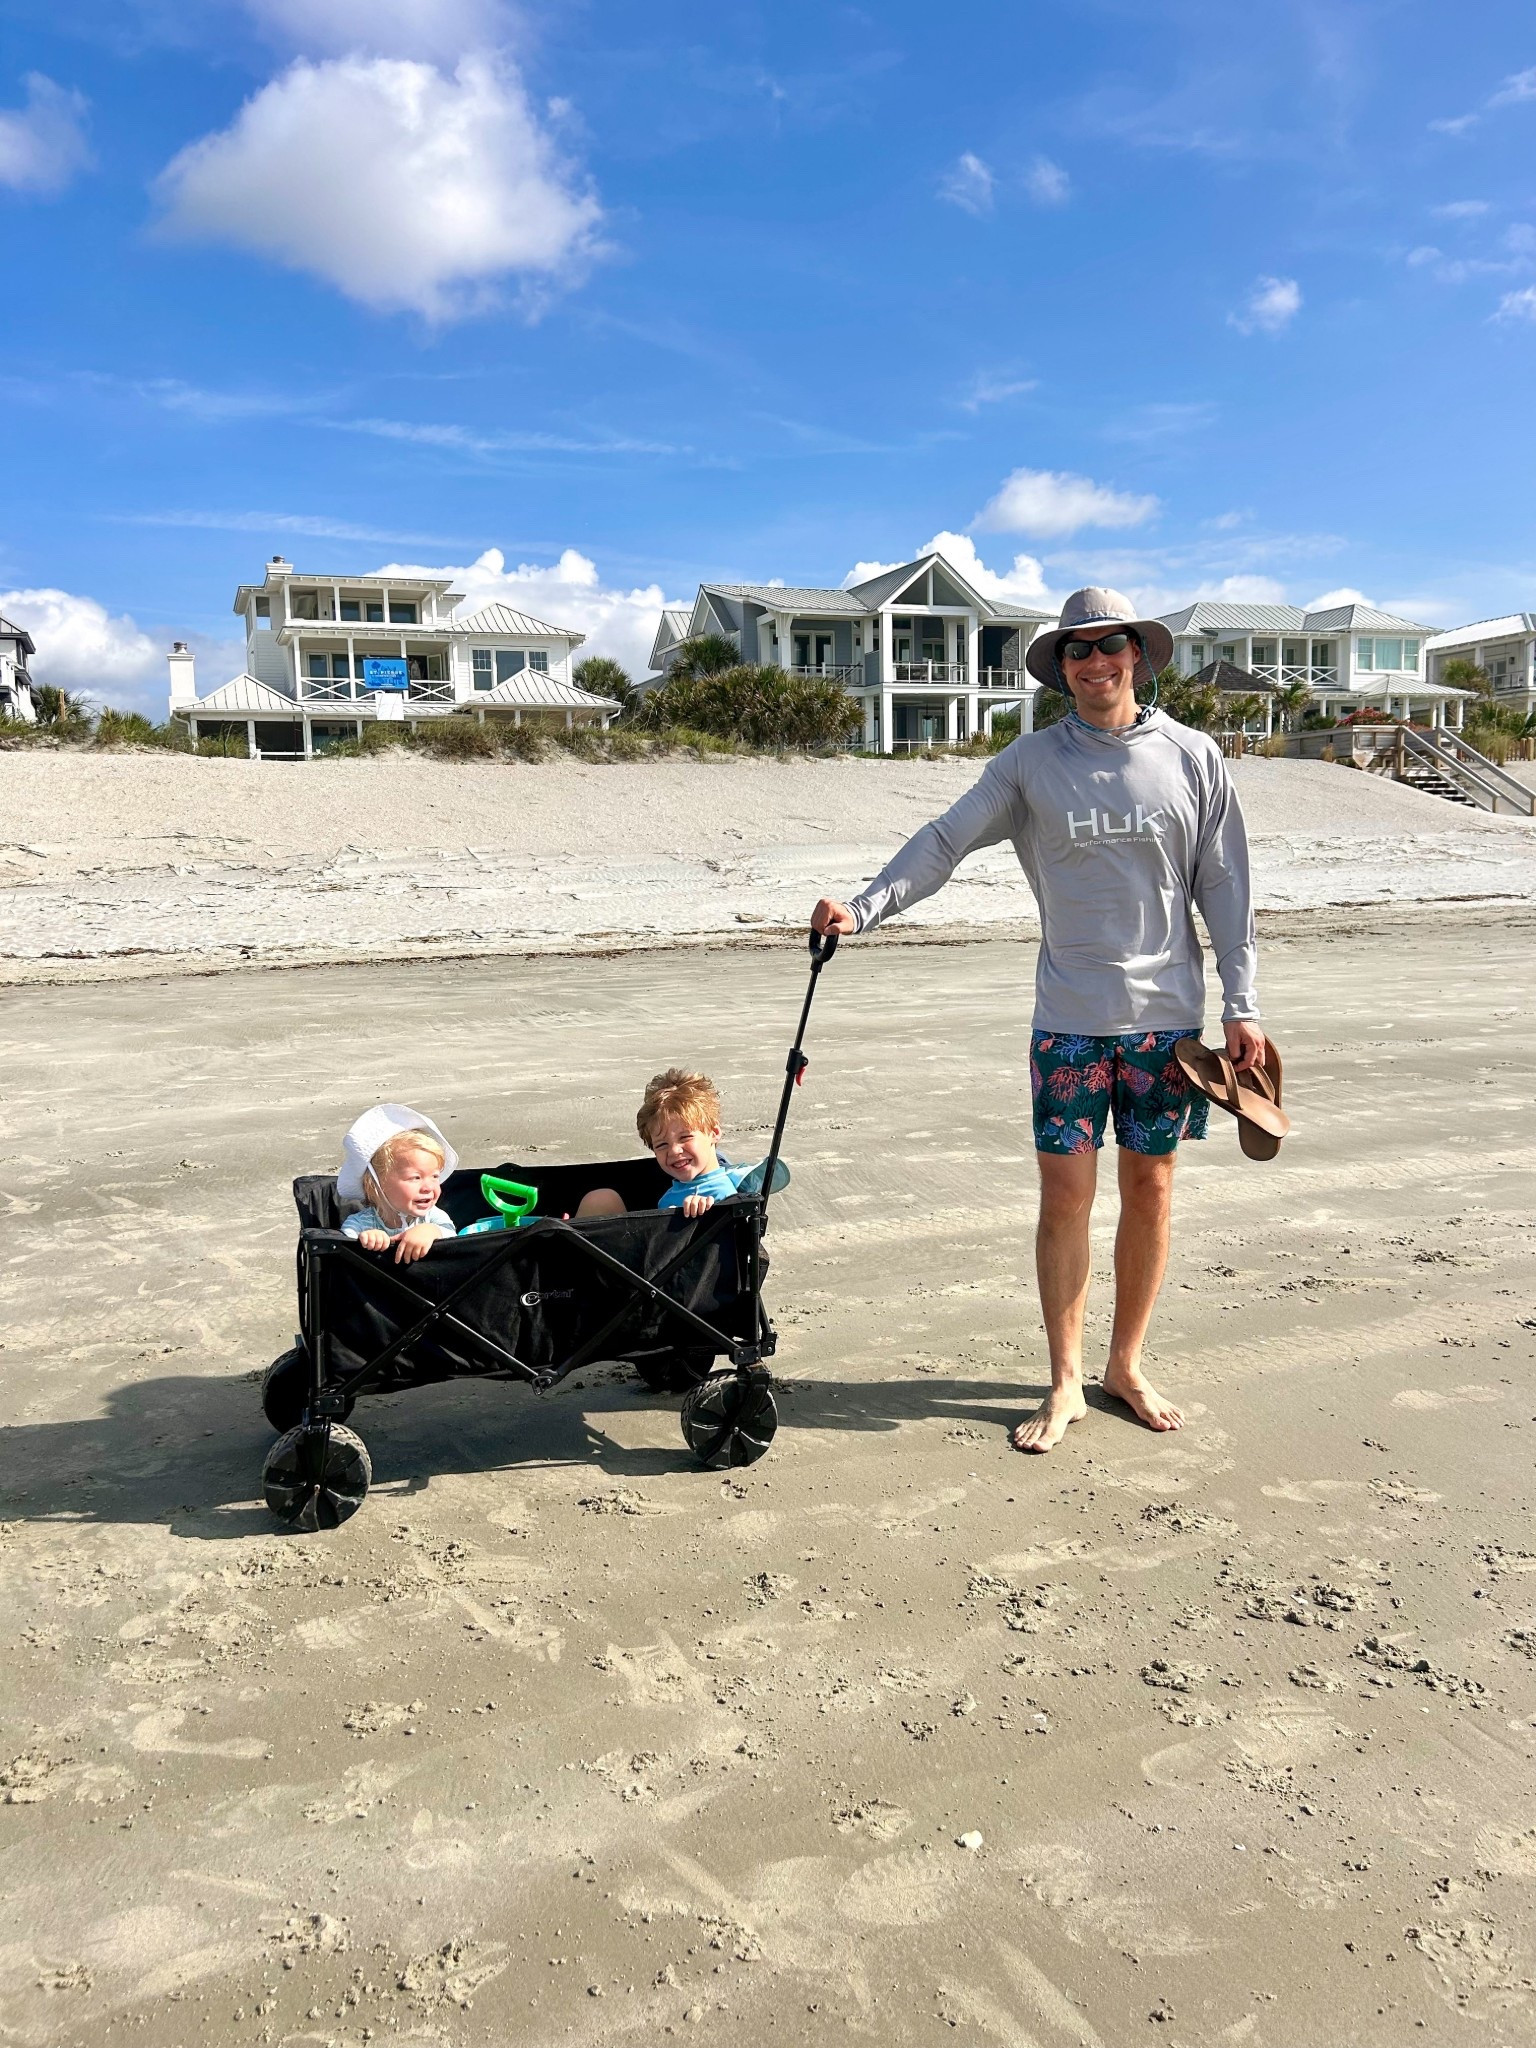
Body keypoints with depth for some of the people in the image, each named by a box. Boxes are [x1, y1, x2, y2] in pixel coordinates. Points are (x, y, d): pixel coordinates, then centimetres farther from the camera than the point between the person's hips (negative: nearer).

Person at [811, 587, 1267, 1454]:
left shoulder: (1194, 757, 3)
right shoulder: (1032, 761, 2)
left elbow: (1226, 887, 4)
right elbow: (946, 841, -5)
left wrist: (1241, 1006, 1)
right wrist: (862, 907, -19)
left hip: (1167, 1015, 1)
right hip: (1070, 1018, -1)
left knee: (1151, 1190, 8)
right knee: (1066, 1196, 0)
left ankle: (1128, 1365, 25)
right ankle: (1065, 1384, 14)